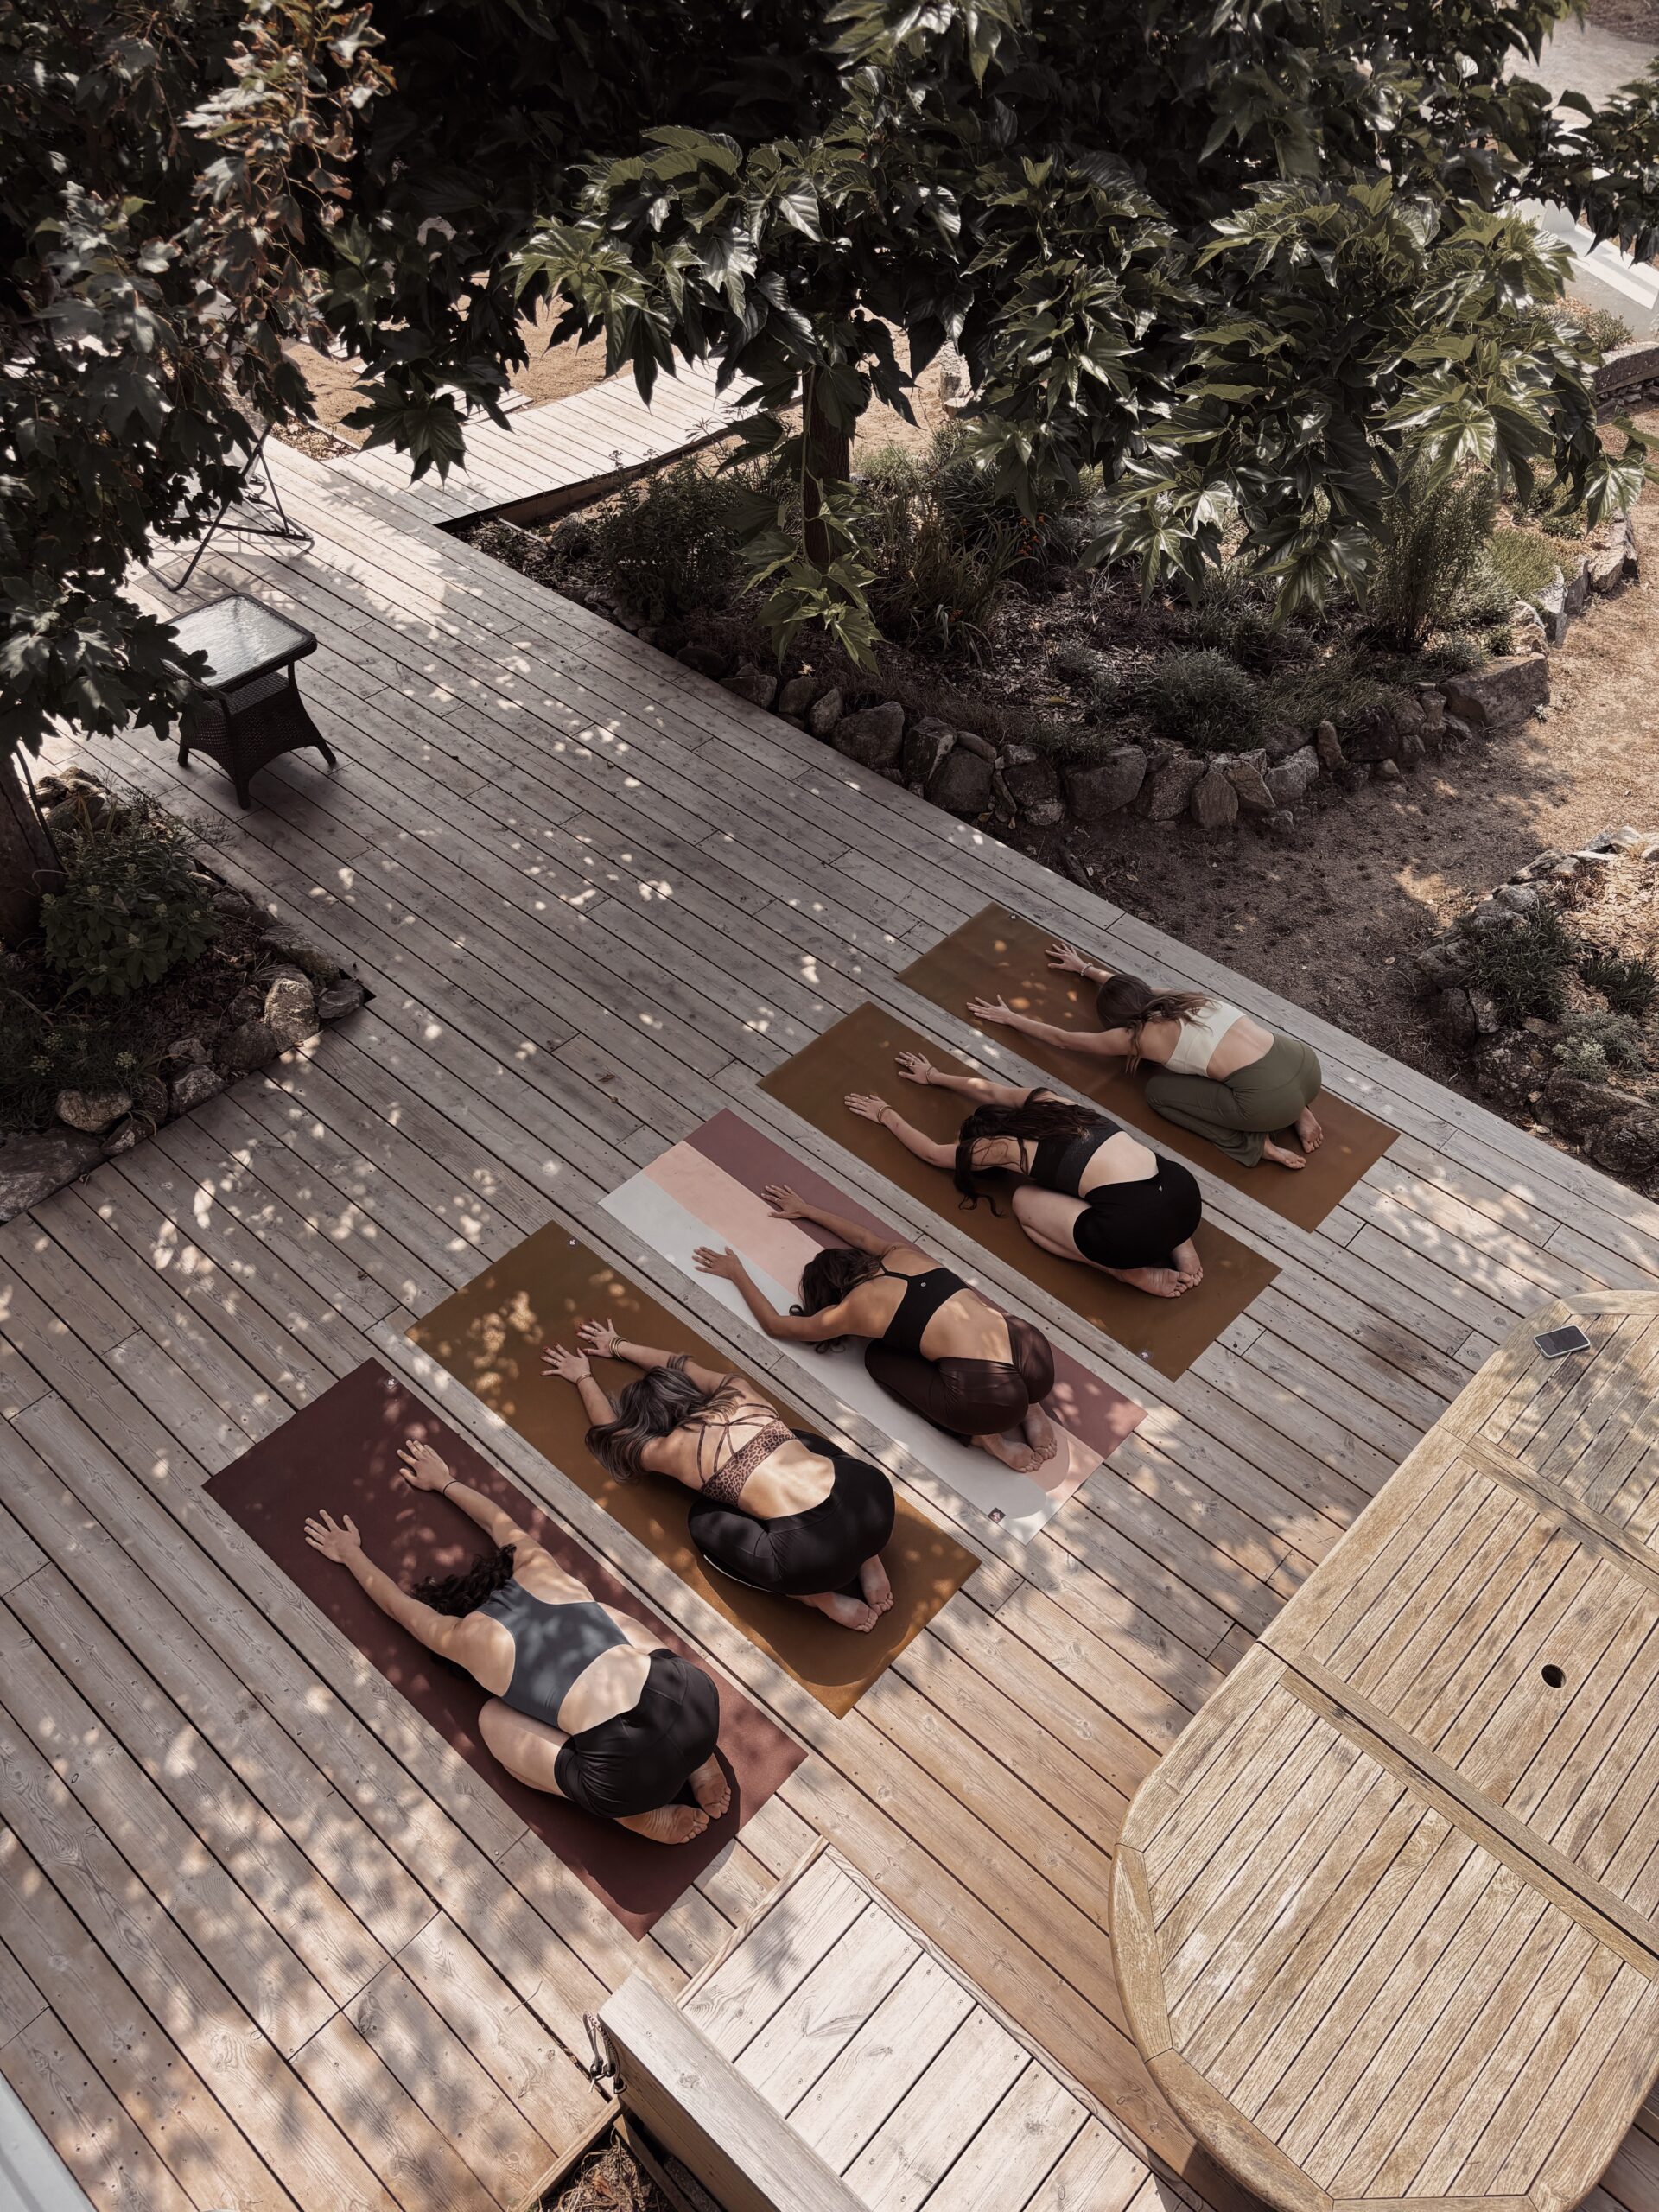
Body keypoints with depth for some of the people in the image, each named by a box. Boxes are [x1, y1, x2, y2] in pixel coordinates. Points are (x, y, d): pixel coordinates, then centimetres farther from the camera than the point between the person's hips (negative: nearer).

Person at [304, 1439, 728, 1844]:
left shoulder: (466, 1636, 13)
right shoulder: (538, 1570, 21)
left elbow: (397, 1603, 35)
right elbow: (500, 1520, 45)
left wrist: (350, 1553, 52)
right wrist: (445, 1481, 60)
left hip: (632, 1771, -5)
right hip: (699, 1697, 5)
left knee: (495, 1720, 20)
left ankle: (643, 1816, 11)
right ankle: (702, 1767, 22)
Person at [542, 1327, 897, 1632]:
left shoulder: (671, 1450, 12)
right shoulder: (738, 1390, 21)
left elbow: (611, 1430, 35)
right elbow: (678, 1365, 45)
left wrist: (582, 1377, 52)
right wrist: (618, 1346, 56)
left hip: (817, 1551, -4)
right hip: (873, 1495, 5)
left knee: (704, 1521, 22)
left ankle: (825, 1600, 11)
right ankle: (869, 1565, 21)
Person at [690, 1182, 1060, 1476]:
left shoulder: (855, 1309, 6)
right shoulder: (903, 1254, 19)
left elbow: (775, 1324, 24)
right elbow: (864, 1236, 45)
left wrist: (736, 1273, 36)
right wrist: (806, 1210, 55)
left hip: (992, 1397, -5)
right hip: (1039, 1358, 6)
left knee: (878, 1356, 20)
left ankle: (984, 1435, 8)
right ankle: (1031, 1410, 19)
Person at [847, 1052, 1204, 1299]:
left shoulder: (1004, 1147, 9)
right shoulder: (1045, 1101, 23)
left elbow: (931, 1152, 29)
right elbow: (990, 1091, 46)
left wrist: (885, 1114, 44)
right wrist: (935, 1077, 60)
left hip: (1138, 1225, -6)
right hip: (1185, 1190, 6)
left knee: (1025, 1202, 17)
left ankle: (1138, 1274, 5)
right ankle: (1181, 1246, 16)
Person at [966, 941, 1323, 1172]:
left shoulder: (1136, 1036, 4)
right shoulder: (1178, 997, 21)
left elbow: (1062, 1038, 19)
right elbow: (1128, 986, 45)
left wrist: (1008, 1017, 31)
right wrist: (1085, 968, 58)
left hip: (1268, 1098, -7)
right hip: (1306, 1061, 7)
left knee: (1158, 1092, 13)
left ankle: (1256, 1145, 3)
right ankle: (1298, 1112, 20)